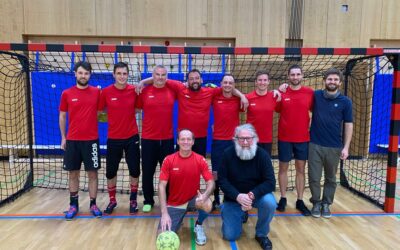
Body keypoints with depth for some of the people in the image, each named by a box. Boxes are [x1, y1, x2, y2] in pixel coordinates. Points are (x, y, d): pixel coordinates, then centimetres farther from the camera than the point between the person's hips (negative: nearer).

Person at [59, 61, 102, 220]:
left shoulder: (96, 92, 0)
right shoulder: (67, 94, 2)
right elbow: (62, 116, 9)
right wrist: (63, 137, 7)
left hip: (91, 140, -1)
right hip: (72, 140, 1)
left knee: (92, 173, 4)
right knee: (73, 173, 8)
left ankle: (93, 204, 17)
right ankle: (73, 205, 22)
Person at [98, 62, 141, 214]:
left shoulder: (134, 90, -5)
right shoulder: (106, 92, -6)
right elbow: (102, 110, 5)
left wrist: (127, 111, -5)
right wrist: (115, 113, -4)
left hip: (132, 137, 0)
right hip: (113, 138, 0)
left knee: (135, 170, 5)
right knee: (110, 172, 9)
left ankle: (133, 201, 26)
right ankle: (112, 200, 30)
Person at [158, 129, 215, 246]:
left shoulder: (200, 160, -11)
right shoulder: (169, 160, -12)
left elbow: (211, 182, -12)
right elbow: (162, 186, -14)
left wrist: (205, 195, -36)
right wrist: (164, 213, -24)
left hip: (193, 199, 0)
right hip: (174, 204, 0)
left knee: (208, 205, -33)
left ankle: (199, 226, 3)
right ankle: (179, 218, 19)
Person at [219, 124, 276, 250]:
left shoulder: (262, 155, -15)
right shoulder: (228, 154, -14)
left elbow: (270, 182, -19)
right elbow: (222, 180, -14)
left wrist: (252, 194, -34)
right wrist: (237, 196, -30)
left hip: (257, 194, 0)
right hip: (233, 197, 1)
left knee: (270, 203, -33)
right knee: (230, 235, -5)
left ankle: (261, 234, -4)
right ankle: (241, 215, 30)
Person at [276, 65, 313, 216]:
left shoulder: (310, 93, -1)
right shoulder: (281, 93, -2)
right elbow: (277, 111, 7)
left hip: (303, 138, 1)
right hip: (284, 138, -1)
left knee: (301, 169, 9)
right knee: (283, 168, 8)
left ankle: (300, 201, 21)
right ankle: (283, 199, 23)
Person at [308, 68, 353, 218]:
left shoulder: (345, 101, 0)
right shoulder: (315, 96, 1)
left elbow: (348, 125, 2)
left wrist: (346, 147, -4)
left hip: (334, 147, 0)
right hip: (314, 145, 0)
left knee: (331, 178, 12)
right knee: (314, 177, 5)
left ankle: (326, 204, 28)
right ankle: (316, 203, 23)